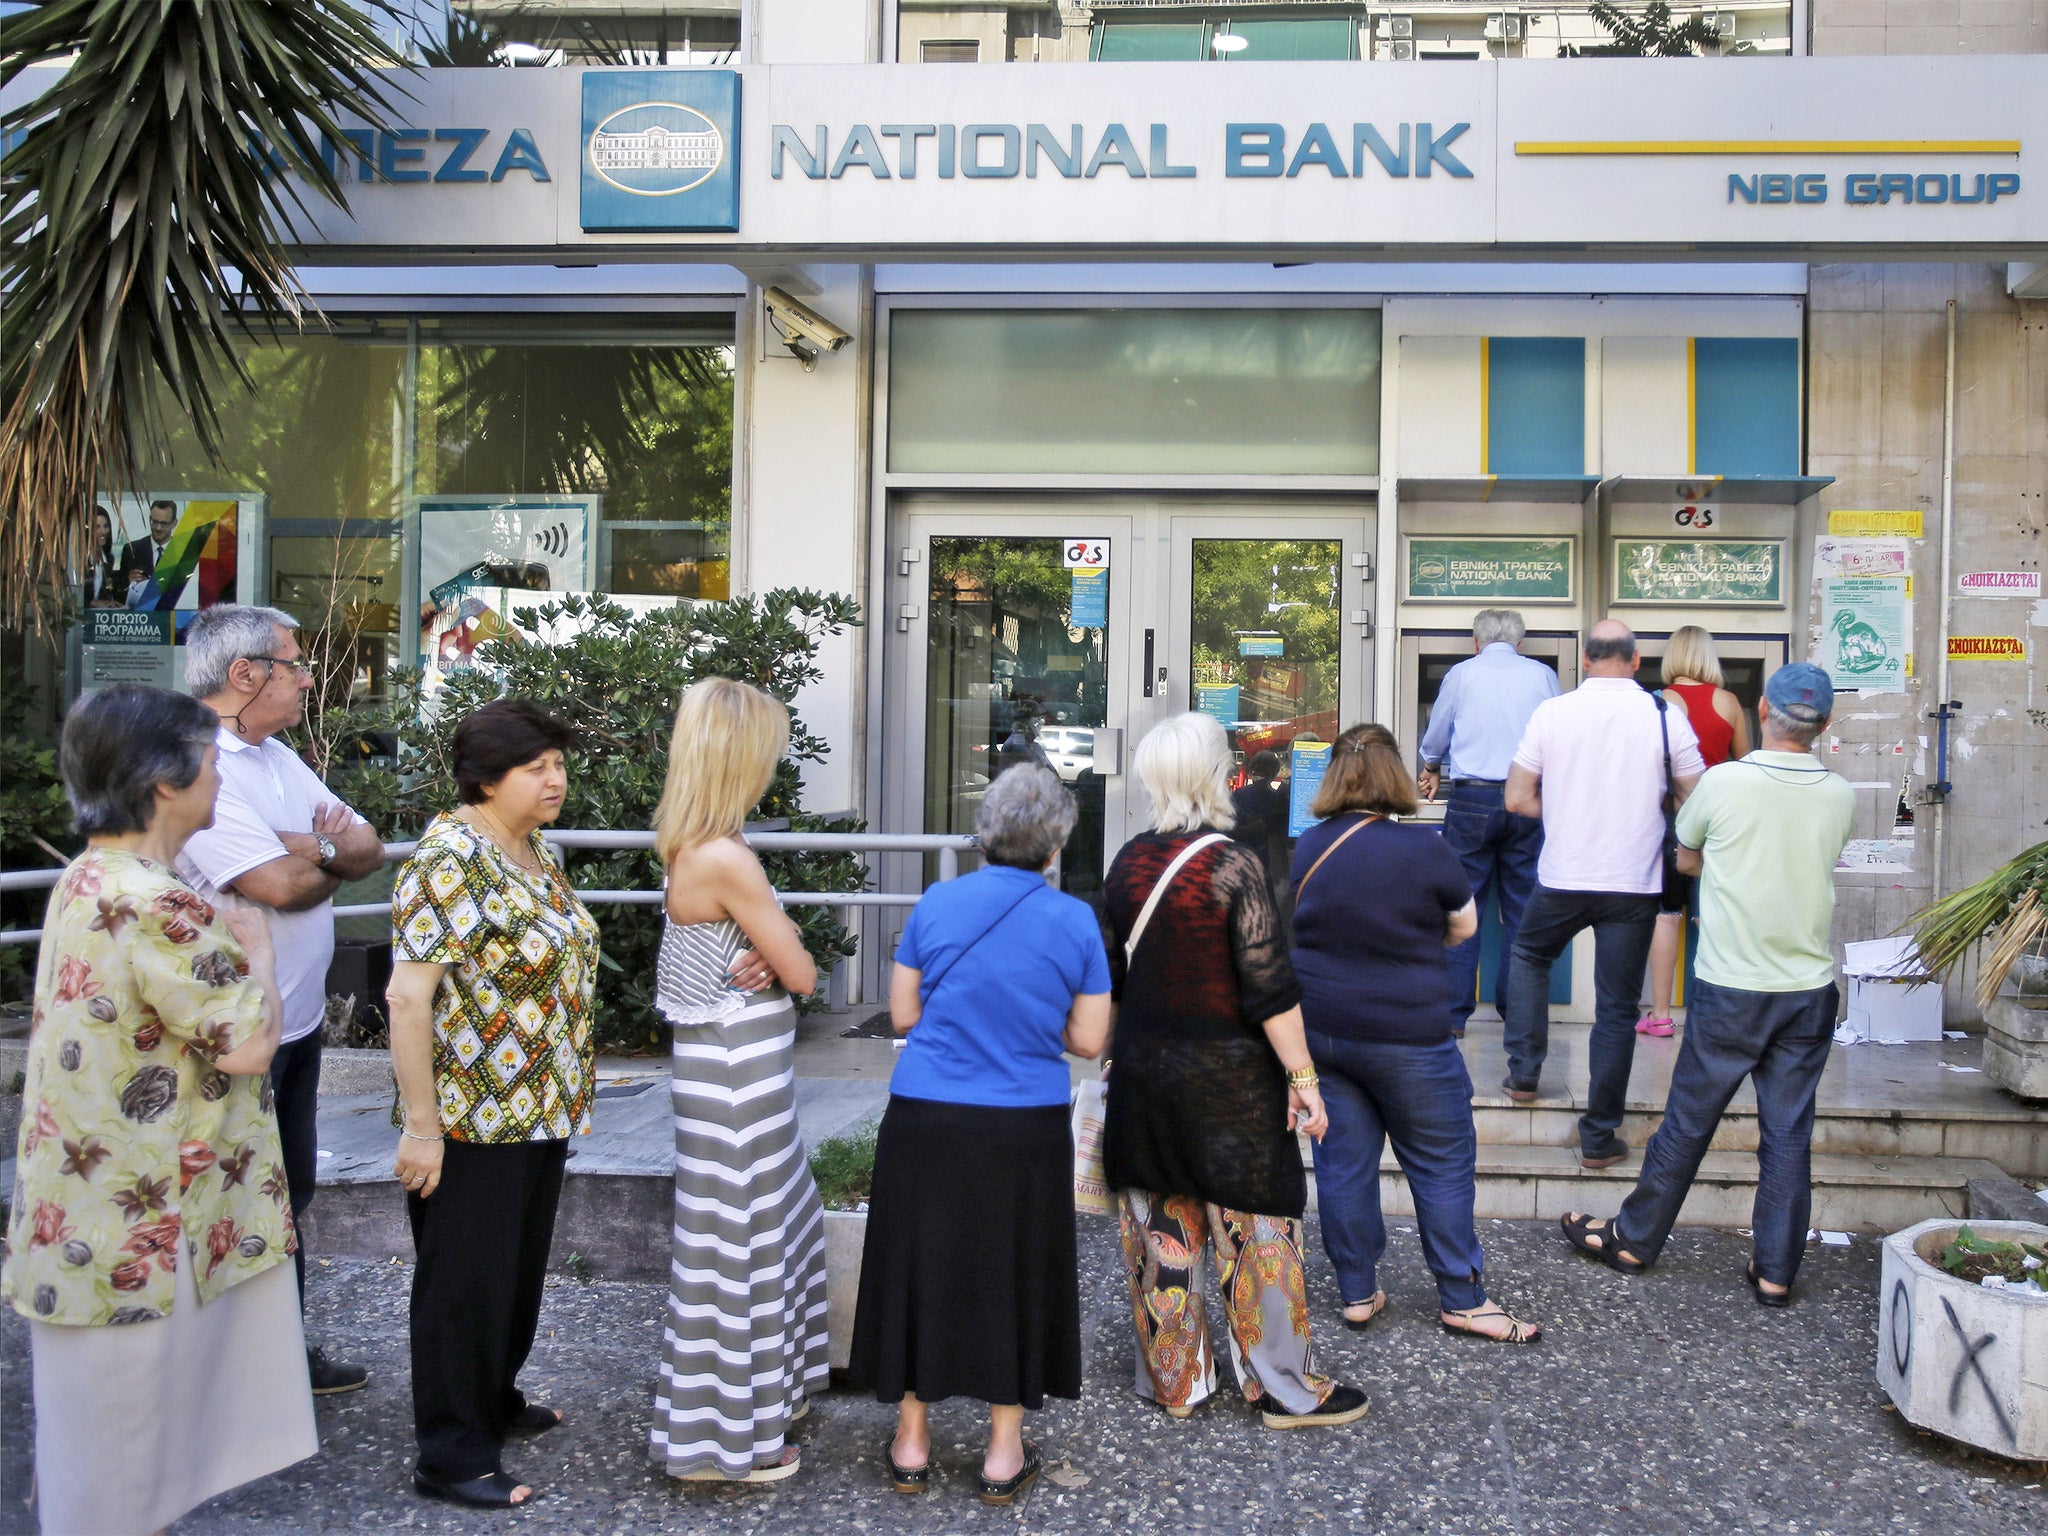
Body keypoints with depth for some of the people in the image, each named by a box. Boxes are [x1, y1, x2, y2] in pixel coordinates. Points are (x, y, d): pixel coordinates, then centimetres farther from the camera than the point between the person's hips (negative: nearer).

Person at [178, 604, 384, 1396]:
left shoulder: (277, 758, 11)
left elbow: (370, 847, 9)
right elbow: (279, 885, -27)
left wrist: (311, 850, -13)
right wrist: (331, 850, -5)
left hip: (297, 1022, 9)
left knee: (288, 1194, 19)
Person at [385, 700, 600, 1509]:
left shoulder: (535, 852, 8)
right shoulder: (449, 859, -19)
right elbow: (408, 995, -22)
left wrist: (571, 1089, 19)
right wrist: (421, 1124, -22)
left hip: (540, 1110, 9)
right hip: (472, 1121, -9)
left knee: (519, 1269, 21)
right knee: (465, 1283, 4)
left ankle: (494, 1402, 41)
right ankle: (452, 1456, 19)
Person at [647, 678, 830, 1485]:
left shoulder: (691, 848, 6)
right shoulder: (727, 859, -23)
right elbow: (804, 974, -17)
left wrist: (765, 957, -12)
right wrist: (781, 957, 3)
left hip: (735, 1065, 9)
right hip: (739, 1072, -9)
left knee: (772, 1228, 23)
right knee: (738, 1243, 4)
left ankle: (765, 1386, 40)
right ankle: (724, 1438, 19)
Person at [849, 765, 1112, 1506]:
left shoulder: (936, 904, -4)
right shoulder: (1075, 920, -5)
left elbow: (903, 1012, 2)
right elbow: (1088, 1039, -3)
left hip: (926, 1122, 1)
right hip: (1027, 1131, 0)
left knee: (921, 1266, 14)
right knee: (1013, 1275, 13)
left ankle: (911, 1441, 25)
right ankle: (1005, 1452, 23)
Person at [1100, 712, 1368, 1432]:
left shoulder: (1127, 862, 0)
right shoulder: (1233, 866, -16)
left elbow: (1113, 975, 8)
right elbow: (1269, 989, -17)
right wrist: (1303, 1079, -11)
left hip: (1145, 1069, 5)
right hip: (1227, 1076, -5)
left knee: (1162, 1233, 13)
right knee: (1257, 1227, 7)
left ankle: (1174, 1381, 25)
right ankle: (1285, 1387, 18)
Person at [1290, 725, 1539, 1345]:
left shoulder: (1308, 845, -1)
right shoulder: (1424, 850, -14)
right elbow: (1465, 926, 1)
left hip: (1319, 1030, 4)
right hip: (1405, 1036, -4)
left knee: (1343, 1160, 12)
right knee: (1442, 1162, 10)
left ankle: (1357, 1293, 21)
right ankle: (1462, 1298, 19)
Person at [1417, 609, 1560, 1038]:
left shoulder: (1461, 674, 5)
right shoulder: (1543, 676, 8)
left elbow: (1434, 740, 15)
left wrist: (1432, 771, 38)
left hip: (1471, 798, -1)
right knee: (1522, 910, 9)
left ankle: (1454, 1014, 1)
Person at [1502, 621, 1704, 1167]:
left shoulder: (1552, 712, -5)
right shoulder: (1666, 718, -5)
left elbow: (1518, 799, -1)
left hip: (1562, 879, 0)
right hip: (1635, 884, 0)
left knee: (1530, 955, 29)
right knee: (1617, 1009, 7)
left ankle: (1523, 1071, 24)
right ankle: (1600, 1136, 13)